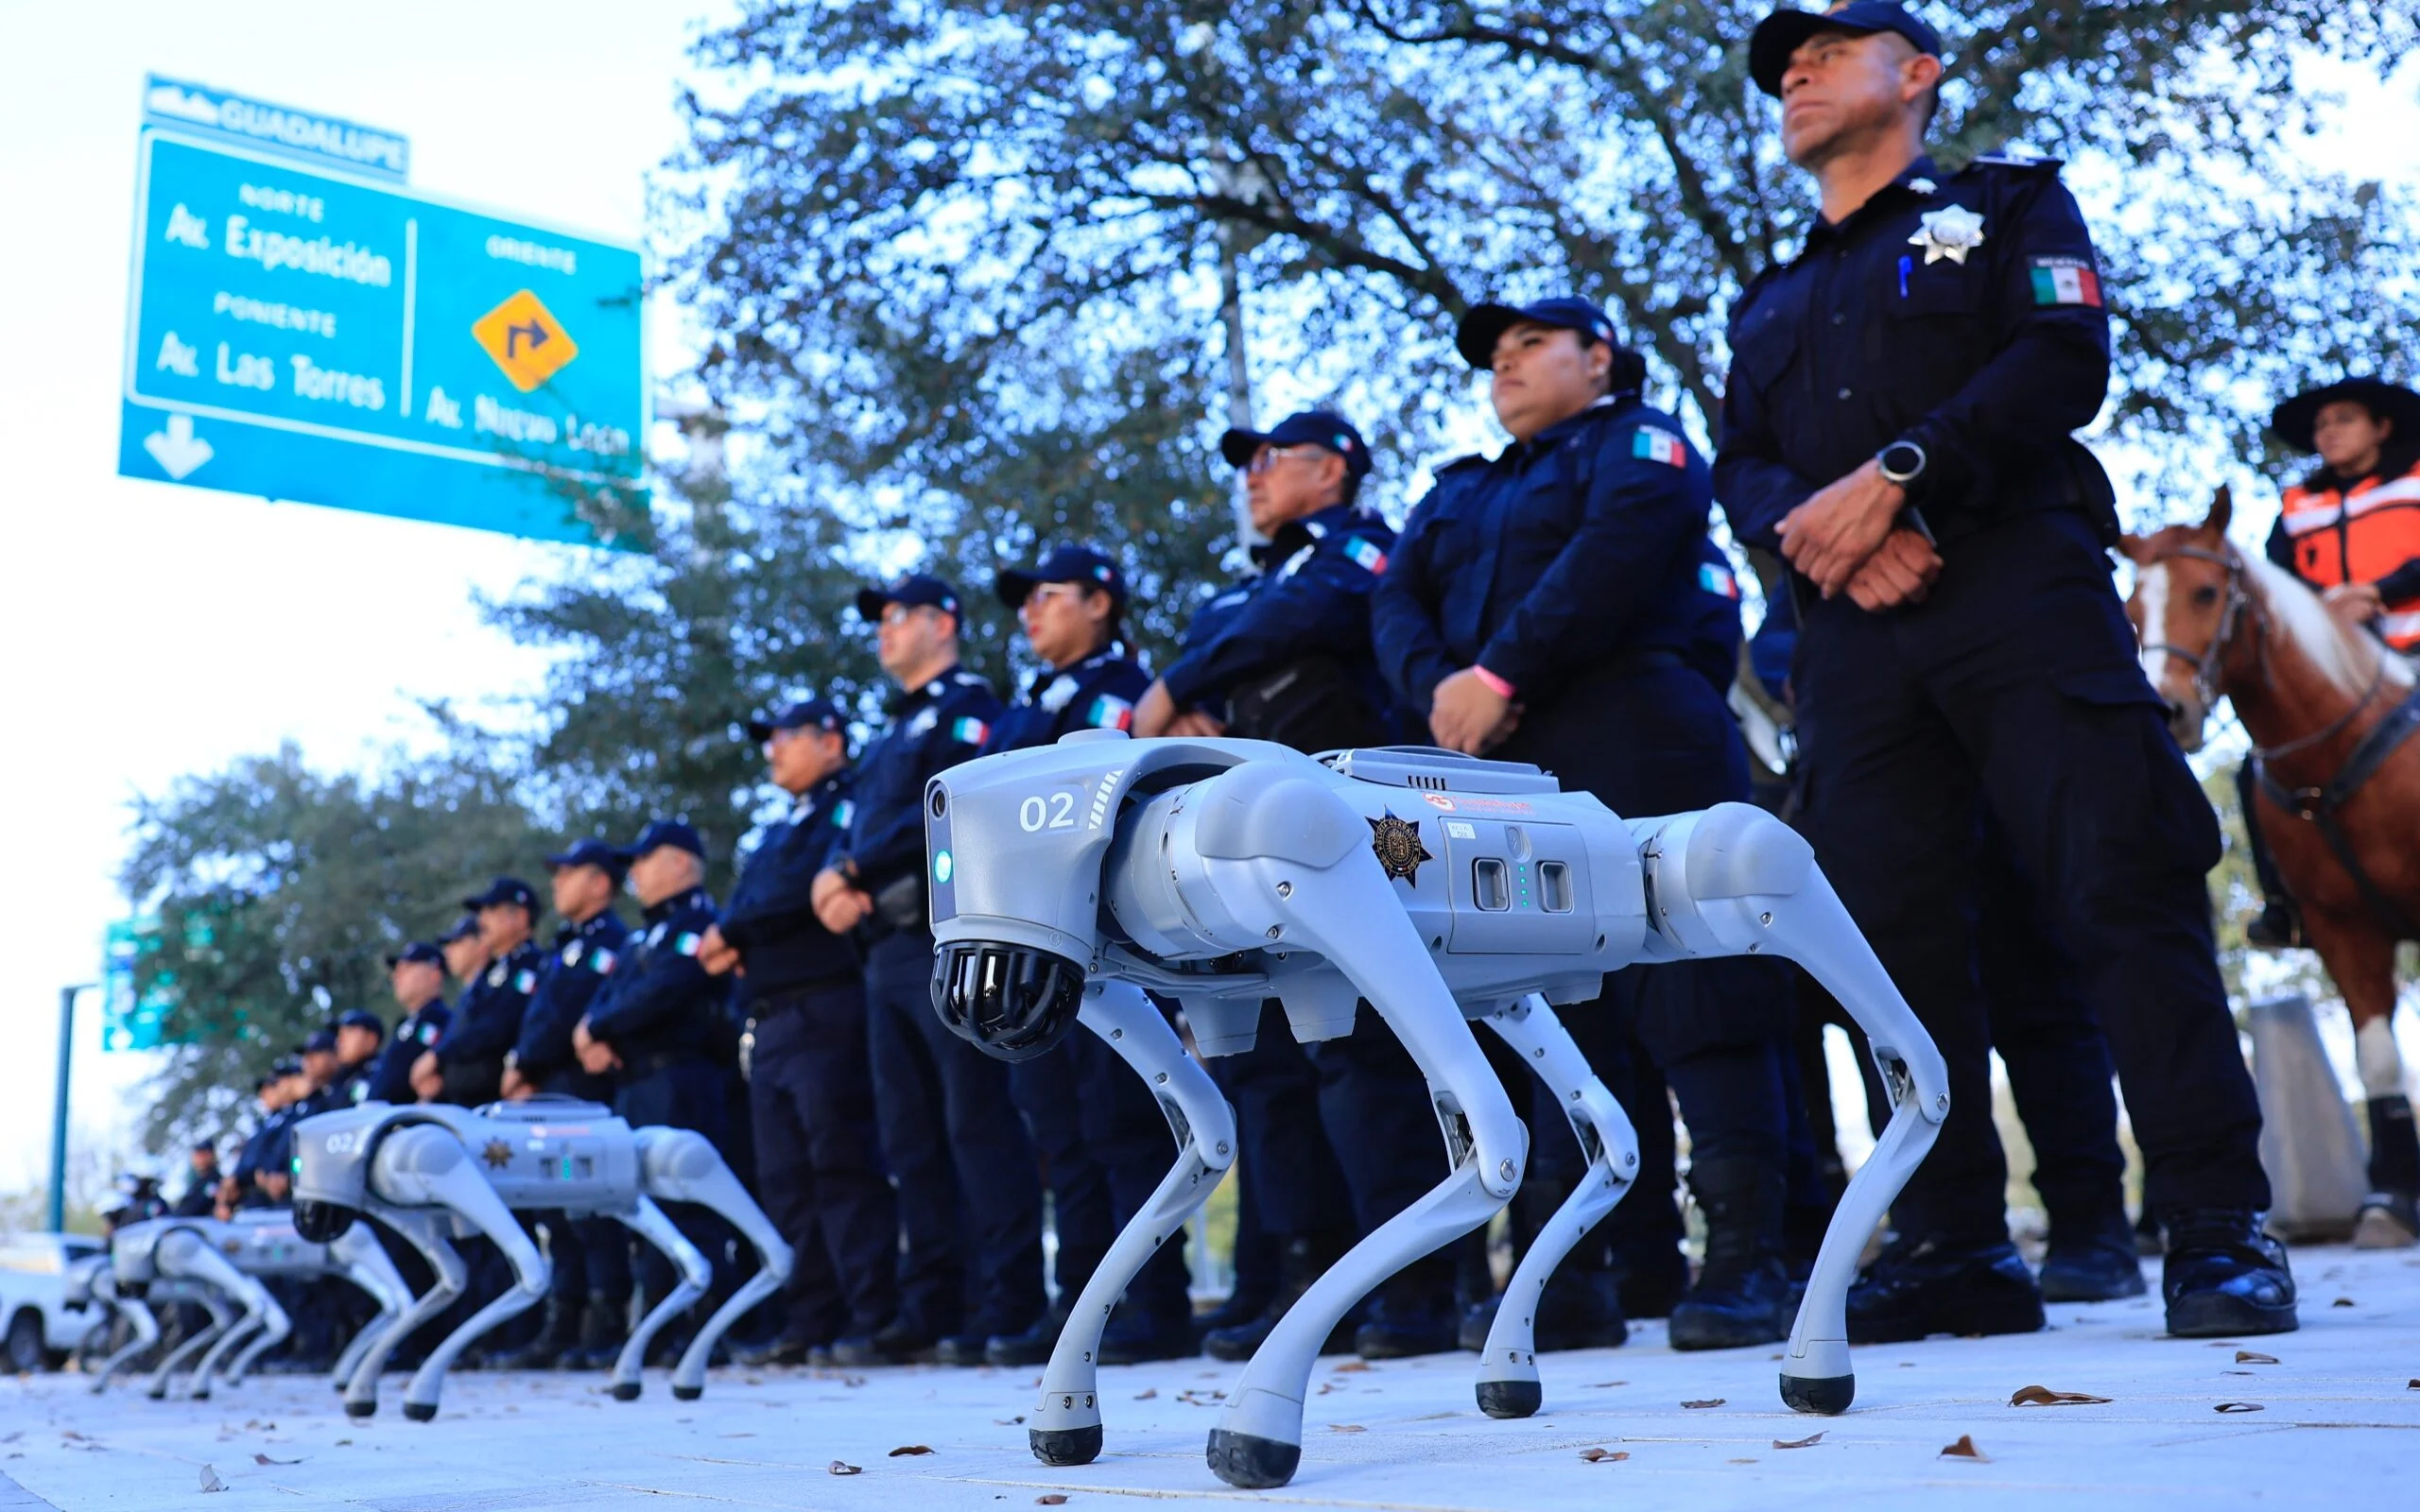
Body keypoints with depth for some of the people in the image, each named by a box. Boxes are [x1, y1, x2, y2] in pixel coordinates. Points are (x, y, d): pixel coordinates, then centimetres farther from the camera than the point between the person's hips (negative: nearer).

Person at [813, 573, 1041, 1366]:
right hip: (888, 949, 9)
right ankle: (930, 1306, 14)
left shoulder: (968, 706, -1)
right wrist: (839, 882, -3)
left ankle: (1006, 1308, -8)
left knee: (978, 1122, -10)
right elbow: (861, 830, 19)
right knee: (909, 1136, 8)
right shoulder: (891, 733, 26)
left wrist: (856, 868, -15)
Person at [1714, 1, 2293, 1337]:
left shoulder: (2007, 207, 16)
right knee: (1894, 933, -2)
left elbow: (2062, 362, -2)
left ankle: (2218, 1231, -8)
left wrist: (1890, 476, -15)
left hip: (2018, 584, -4)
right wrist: (1813, 526, -9)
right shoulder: (1769, 303, 29)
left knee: (2122, 891, -12)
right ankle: (1951, 1245, 4)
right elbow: (1739, 470, 15)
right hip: (1853, 637, 4)